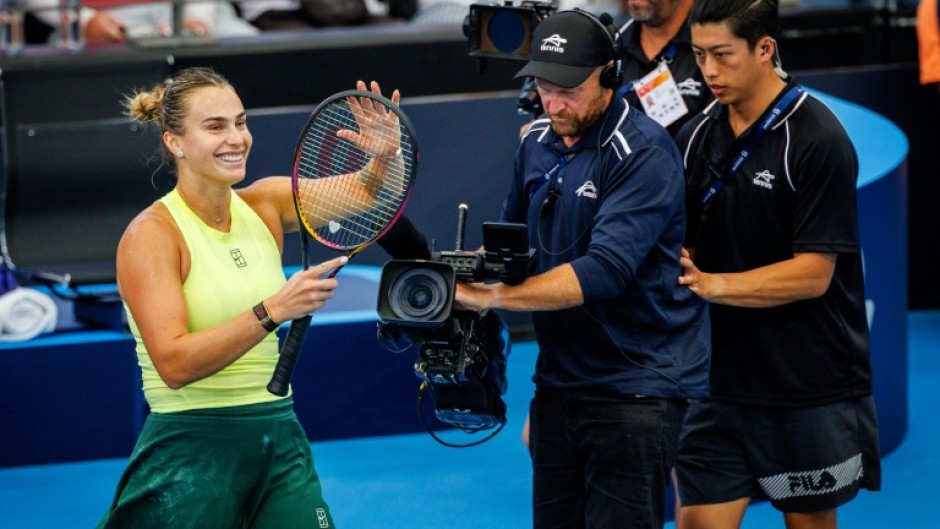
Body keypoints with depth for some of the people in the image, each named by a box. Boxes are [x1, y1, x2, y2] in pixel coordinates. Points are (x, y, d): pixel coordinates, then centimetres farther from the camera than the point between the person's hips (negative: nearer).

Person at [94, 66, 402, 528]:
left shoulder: (264, 205, 5)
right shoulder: (151, 234, -12)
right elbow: (174, 363, -22)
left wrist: (382, 157, -25)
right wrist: (273, 310, -30)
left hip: (281, 442, 5)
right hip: (192, 451, -5)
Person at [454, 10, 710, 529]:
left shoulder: (644, 153, -17)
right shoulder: (536, 143, 7)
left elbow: (603, 272, -25)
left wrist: (492, 296, -28)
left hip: (635, 385, -7)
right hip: (557, 383, 7)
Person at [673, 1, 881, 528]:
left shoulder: (817, 139, -13)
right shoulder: (697, 135, 5)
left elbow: (812, 273, -16)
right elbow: (680, 246, 15)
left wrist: (713, 284, -21)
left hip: (810, 386, -5)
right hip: (723, 381, 5)